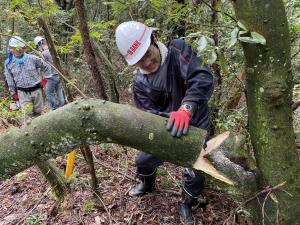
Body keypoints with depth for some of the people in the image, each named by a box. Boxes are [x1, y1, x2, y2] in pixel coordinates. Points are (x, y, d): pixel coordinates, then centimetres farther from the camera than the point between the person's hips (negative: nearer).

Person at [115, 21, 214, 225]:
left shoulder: (177, 50, -20)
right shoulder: (140, 82, -7)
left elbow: (203, 78, -34)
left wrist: (186, 108, -51)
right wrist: (170, 122, -33)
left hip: (197, 127, -3)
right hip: (168, 130, 4)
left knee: (196, 175, -1)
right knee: (143, 161, 14)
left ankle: (187, 204, 34)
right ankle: (147, 184, 50)